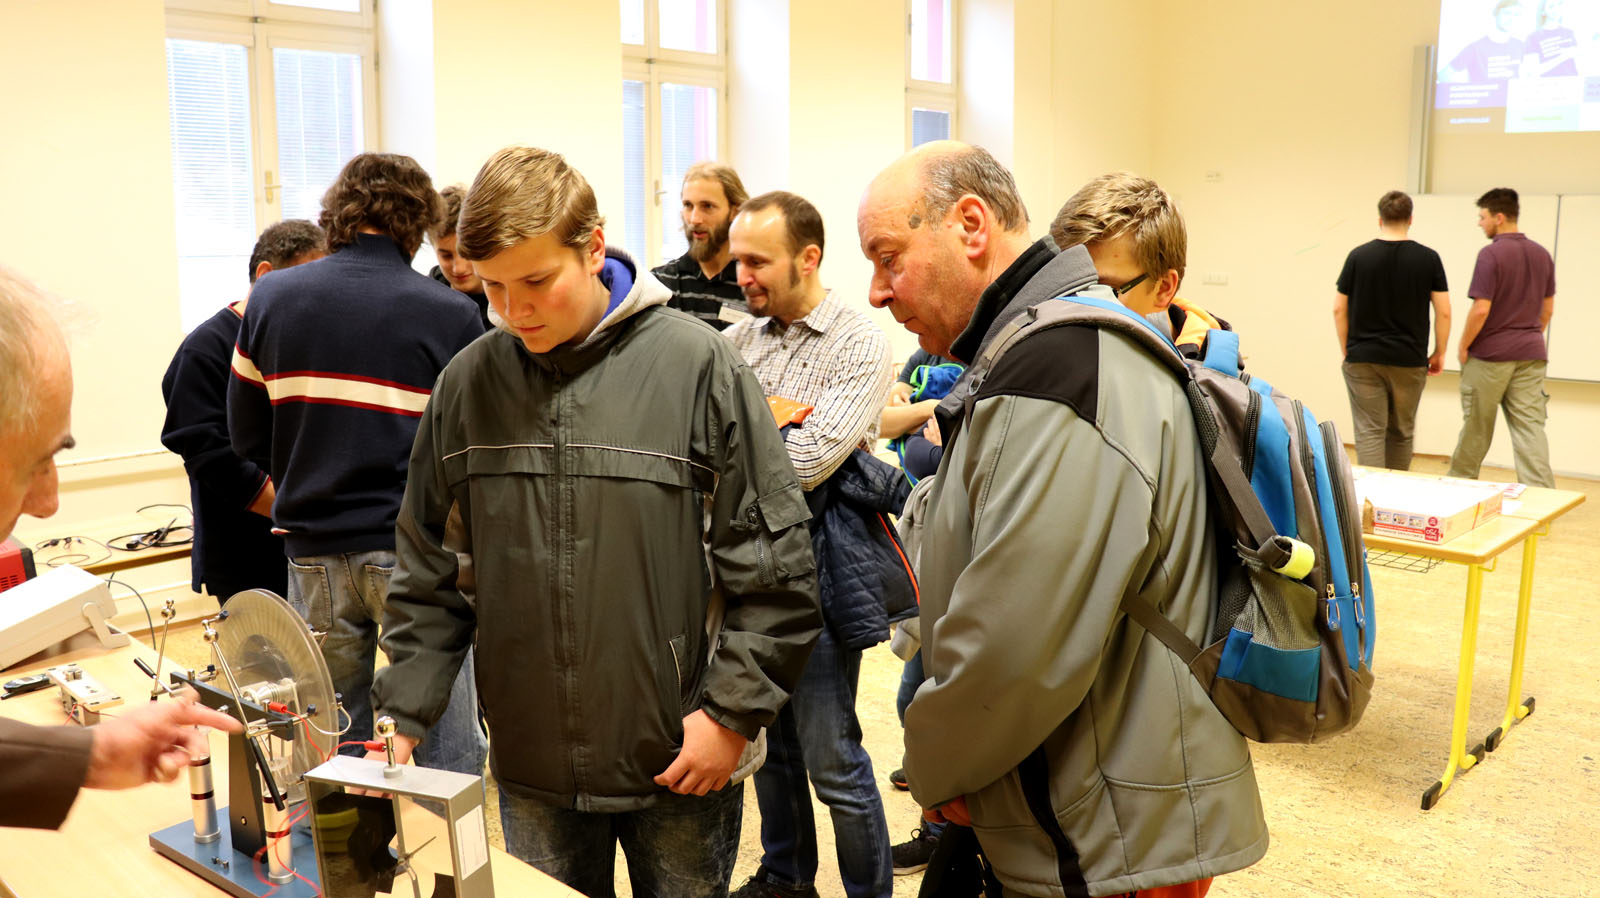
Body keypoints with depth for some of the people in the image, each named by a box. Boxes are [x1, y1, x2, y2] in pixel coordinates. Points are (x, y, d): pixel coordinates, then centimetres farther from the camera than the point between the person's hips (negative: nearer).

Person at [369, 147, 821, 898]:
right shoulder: (466, 384, 0)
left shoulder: (697, 367, -11)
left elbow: (775, 567, -8)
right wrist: (403, 713, 2)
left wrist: (733, 710, -10)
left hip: (682, 761, -2)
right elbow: (429, 570, 8)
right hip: (530, 769, 3)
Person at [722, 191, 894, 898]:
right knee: (769, 742, 20)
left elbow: (808, 460, -22)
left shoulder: (860, 346, -11)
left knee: (831, 761, 3)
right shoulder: (739, 338, 8)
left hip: (813, 576, -6)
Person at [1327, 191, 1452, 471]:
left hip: (1362, 360, -1)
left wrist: (1346, 351, 10)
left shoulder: (1358, 256, -2)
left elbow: (1339, 309, 0)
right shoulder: (1428, 258, -1)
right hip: (1409, 361, 1)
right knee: (1401, 434, 15)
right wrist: (1439, 353, 10)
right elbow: (1443, 312, -2)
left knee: (1369, 433, -2)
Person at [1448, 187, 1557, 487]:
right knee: (1530, 428, 1)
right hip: (1531, 355, 6)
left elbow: (1481, 309, -17)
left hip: (1490, 353, -6)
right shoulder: (1542, 255, 10)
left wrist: (1463, 347, -6)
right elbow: (1547, 309, 16)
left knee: (1476, 428, 8)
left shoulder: (1491, 254, -13)